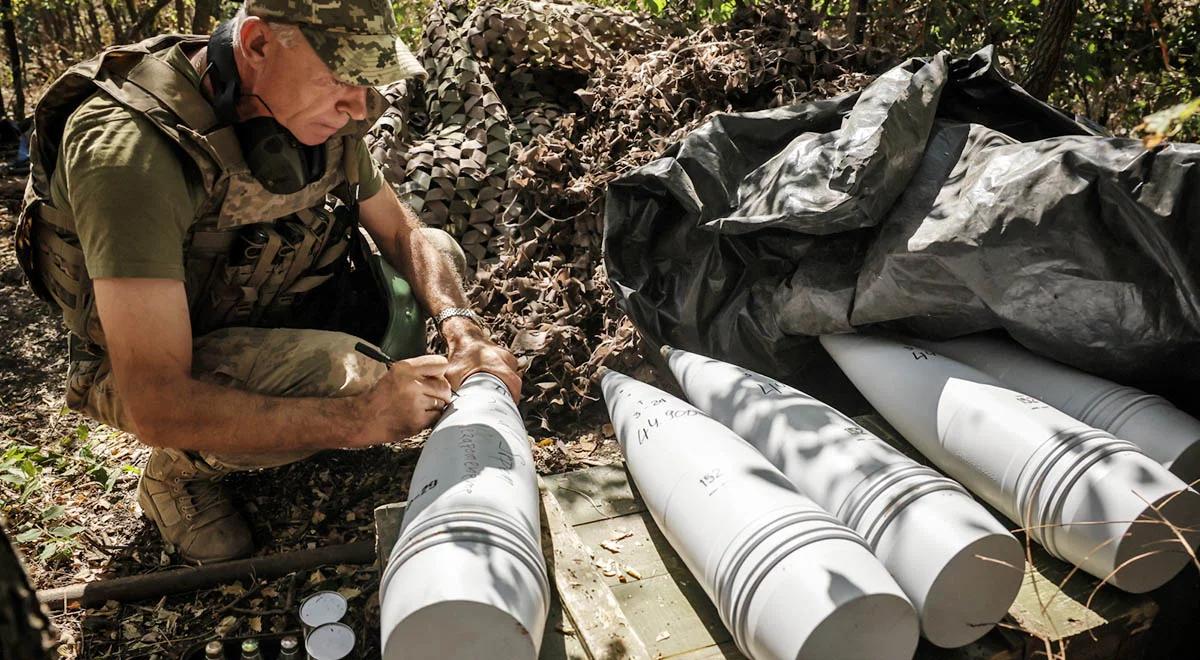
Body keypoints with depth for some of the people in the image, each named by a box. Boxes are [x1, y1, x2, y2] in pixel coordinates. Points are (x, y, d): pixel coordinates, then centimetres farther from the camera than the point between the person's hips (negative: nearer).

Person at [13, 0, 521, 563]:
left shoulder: (316, 112, -13)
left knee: (437, 255, 0)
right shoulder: (130, 149, -35)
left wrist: (462, 328, -23)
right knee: (342, 379, -34)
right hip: (155, 374, -7)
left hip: (265, 317, 7)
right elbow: (155, 405, -38)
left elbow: (405, 234, -3)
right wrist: (362, 418, -40)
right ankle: (180, 472, -2)